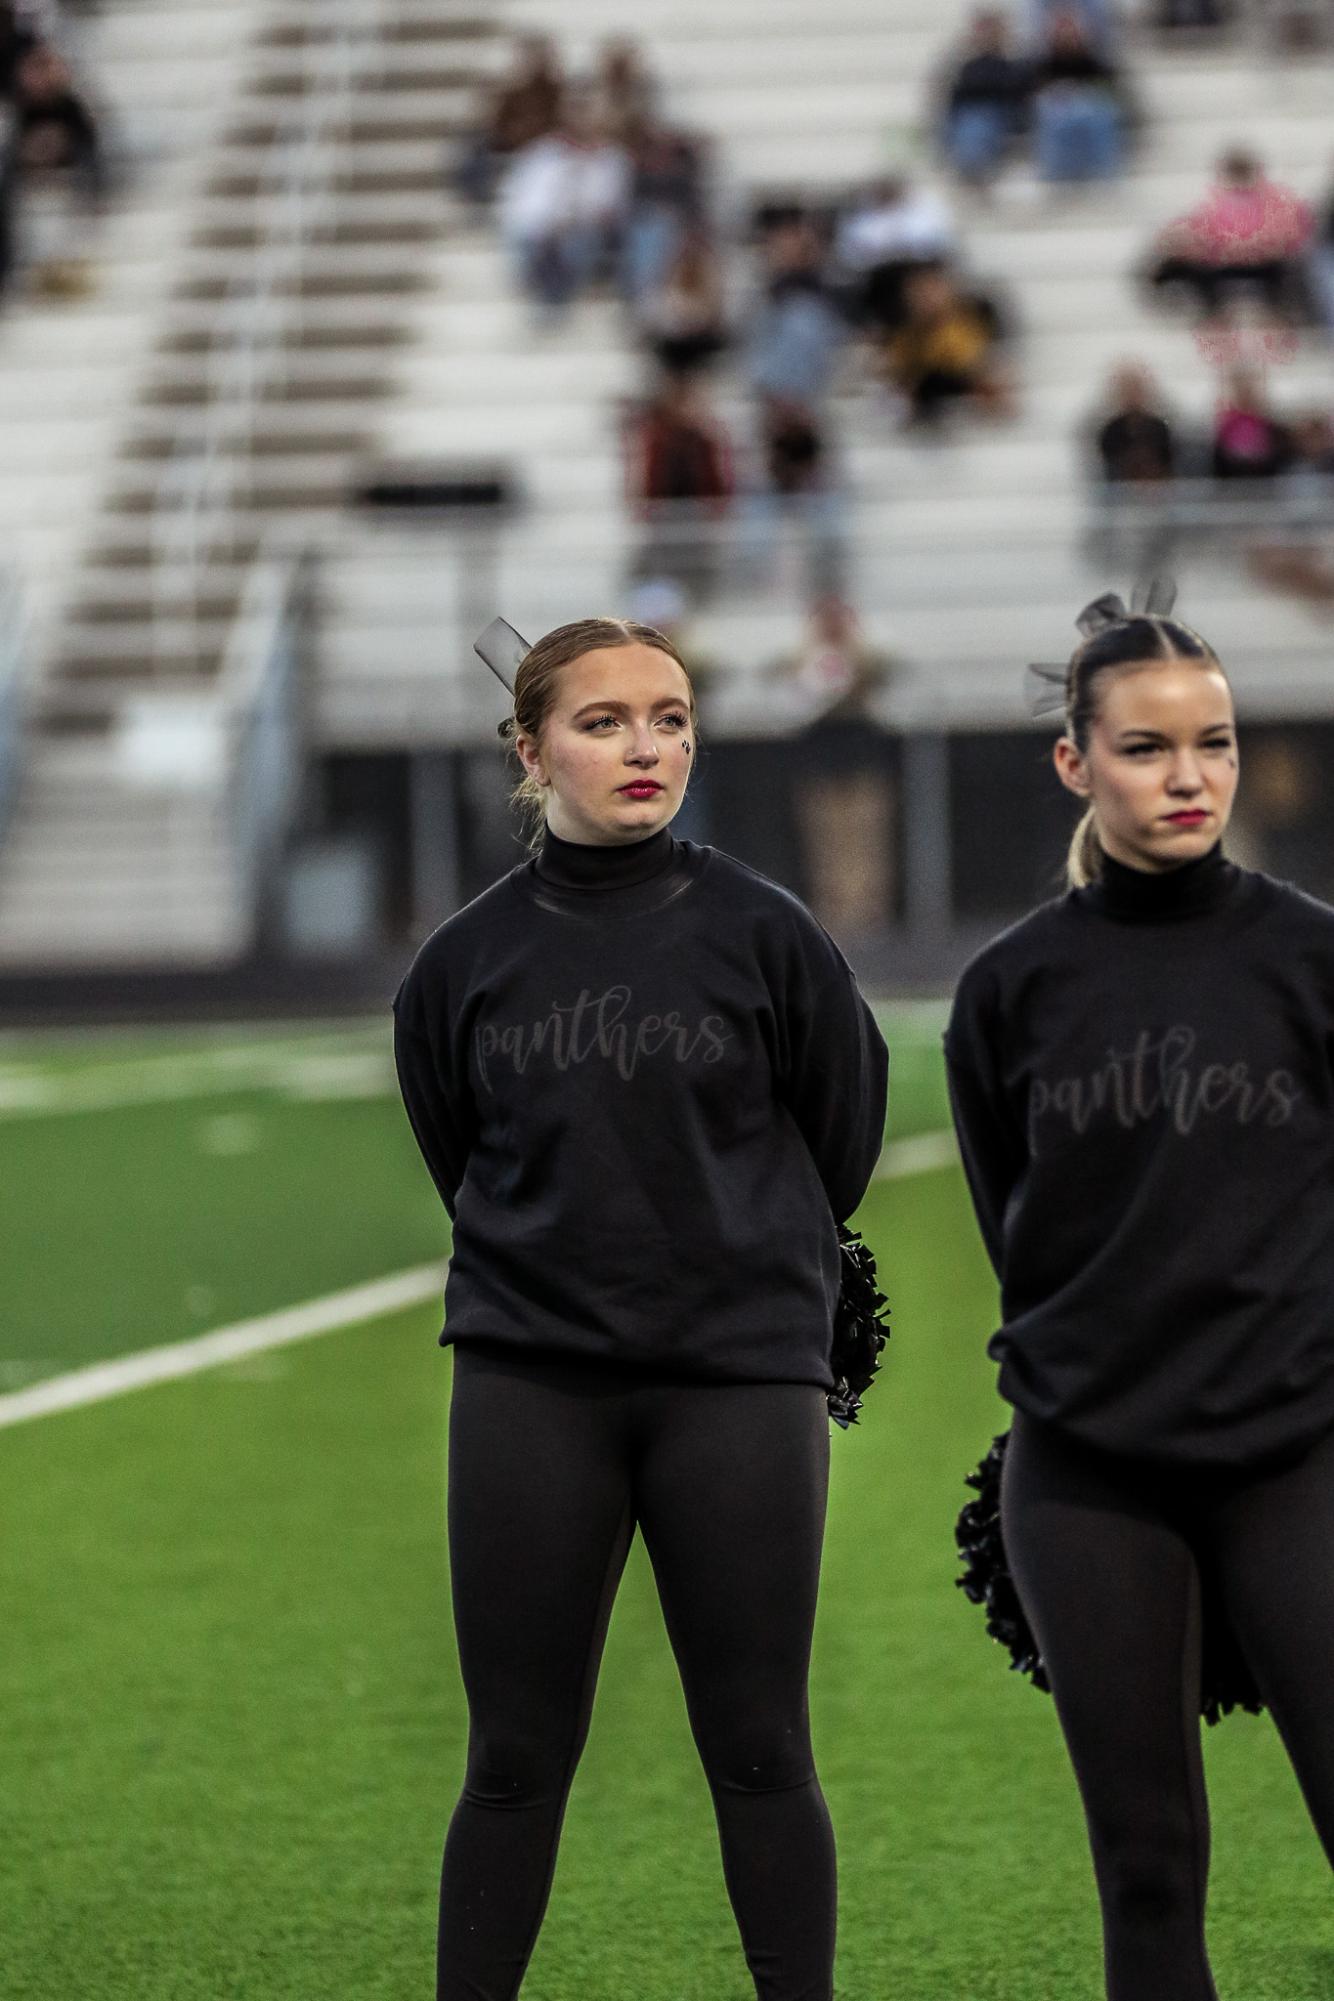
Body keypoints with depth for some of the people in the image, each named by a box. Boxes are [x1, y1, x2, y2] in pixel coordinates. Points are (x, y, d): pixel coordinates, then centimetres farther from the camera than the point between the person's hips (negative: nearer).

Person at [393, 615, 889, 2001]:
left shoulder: (763, 936, -2)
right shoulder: (467, 961, 2)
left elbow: (842, 1141, 9)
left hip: (740, 1382, -1)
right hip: (529, 1385, 1)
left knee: (758, 1753, 3)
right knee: (516, 1758, 5)